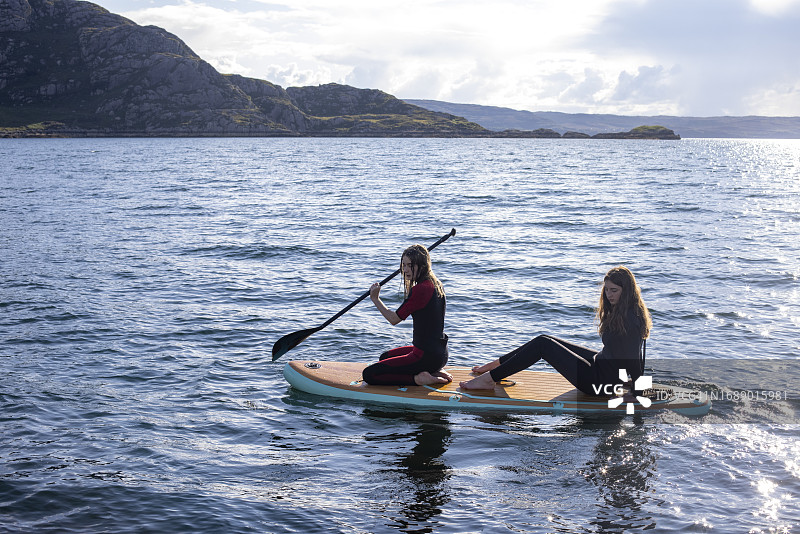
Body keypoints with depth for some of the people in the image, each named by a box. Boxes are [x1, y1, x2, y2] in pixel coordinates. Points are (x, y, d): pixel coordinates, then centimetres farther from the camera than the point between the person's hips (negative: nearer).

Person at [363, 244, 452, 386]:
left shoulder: (420, 289, -20)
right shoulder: (436, 285, 7)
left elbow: (394, 319, -12)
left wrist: (375, 299, 0)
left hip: (426, 356, -9)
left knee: (369, 374, -10)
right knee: (385, 357, 32)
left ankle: (418, 378, -10)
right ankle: (432, 372, 13)